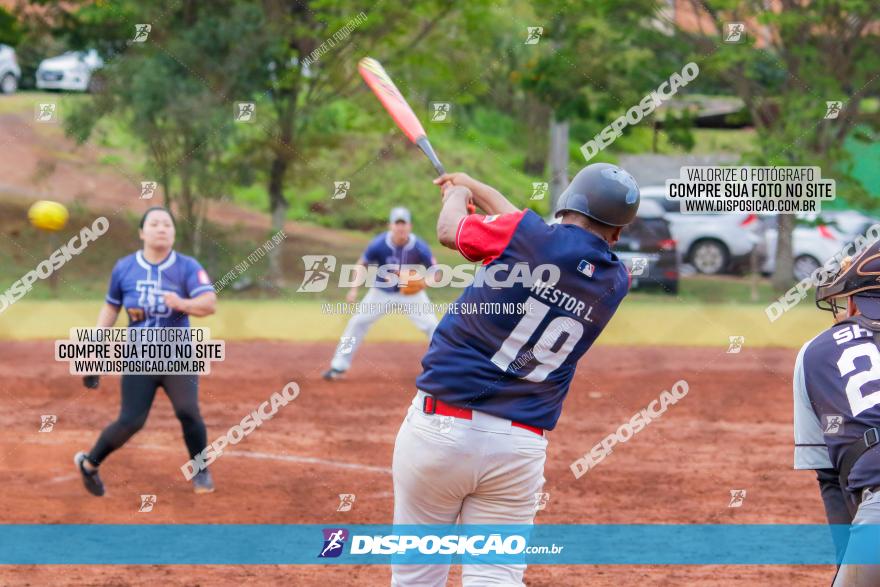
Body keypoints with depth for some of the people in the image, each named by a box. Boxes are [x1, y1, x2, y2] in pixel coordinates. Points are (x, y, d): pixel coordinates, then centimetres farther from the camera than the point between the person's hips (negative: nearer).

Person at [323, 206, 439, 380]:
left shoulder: (419, 247, -24)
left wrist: (424, 282, -36)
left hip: (411, 293, -1)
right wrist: (354, 289, -14)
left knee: (431, 326, -9)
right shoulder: (378, 245, -23)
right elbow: (362, 264, -5)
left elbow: (434, 272, -14)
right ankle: (339, 366, 6)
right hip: (382, 292, 1)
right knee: (357, 322, -4)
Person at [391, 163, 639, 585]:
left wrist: (459, 193, 34)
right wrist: (476, 187, 36)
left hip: (441, 424, -3)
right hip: (521, 446, 3)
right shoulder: (615, 282, 5)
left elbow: (448, 230, 11)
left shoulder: (527, 236, -9)